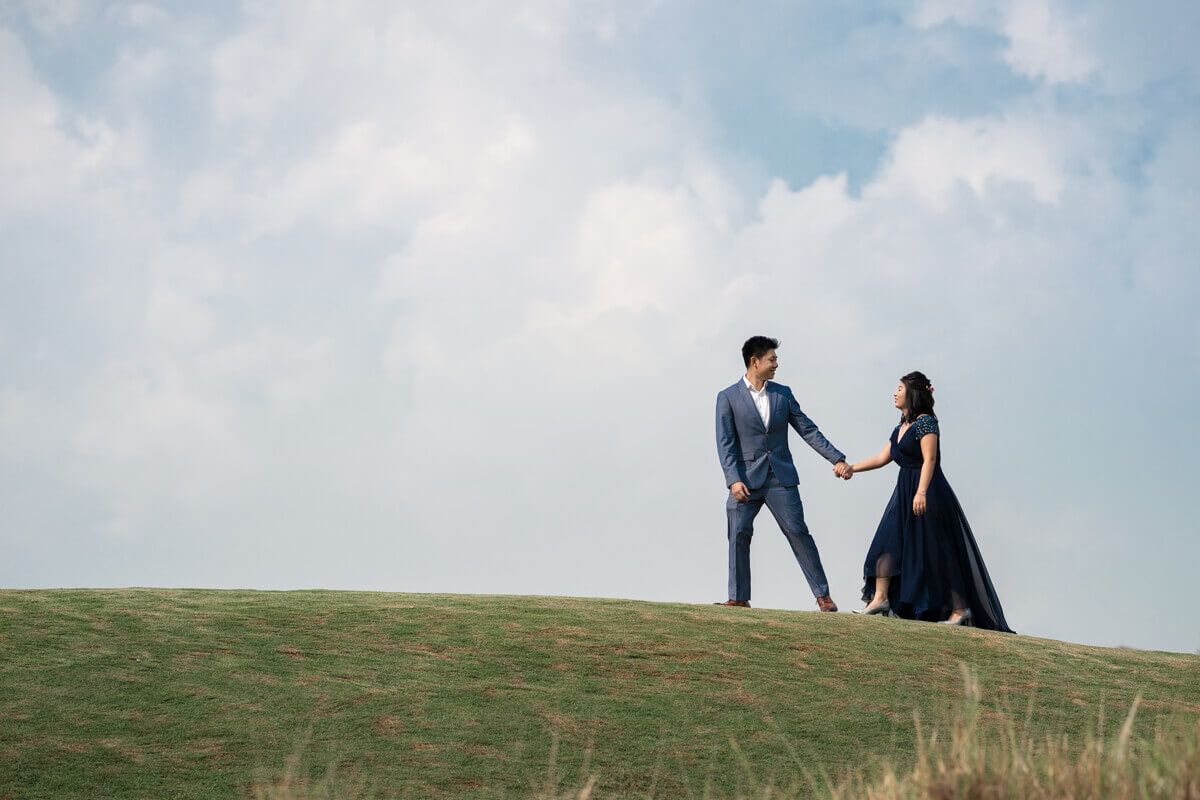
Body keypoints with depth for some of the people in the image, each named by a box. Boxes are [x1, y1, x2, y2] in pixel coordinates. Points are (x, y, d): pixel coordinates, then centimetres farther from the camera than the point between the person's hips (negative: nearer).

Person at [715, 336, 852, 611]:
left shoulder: (782, 393, 11)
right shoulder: (728, 398, 1)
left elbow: (808, 430, 12)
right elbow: (725, 443, -5)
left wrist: (837, 458, 4)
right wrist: (734, 480, -17)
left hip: (780, 477, 2)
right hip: (746, 479, -2)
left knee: (798, 532, -3)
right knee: (738, 534, -7)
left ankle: (822, 595, 3)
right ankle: (738, 597, 3)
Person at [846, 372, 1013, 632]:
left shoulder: (925, 422, -10)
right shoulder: (901, 428, 16)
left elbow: (929, 459, -20)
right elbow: (882, 458, 22)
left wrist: (921, 492, -30)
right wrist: (851, 468, 22)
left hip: (930, 493, -9)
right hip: (905, 493, 9)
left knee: (938, 553, -5)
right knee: (886, 542, -1)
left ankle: (960, 607, 1)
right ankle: (880, 597, -3)